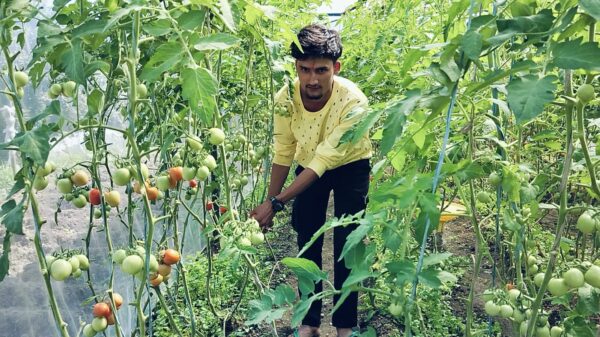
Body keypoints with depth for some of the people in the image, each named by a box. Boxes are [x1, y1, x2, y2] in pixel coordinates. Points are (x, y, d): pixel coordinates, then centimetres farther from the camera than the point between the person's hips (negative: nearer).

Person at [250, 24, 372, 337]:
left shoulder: (353, 101, -34)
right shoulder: (285, 97, -25)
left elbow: (325, 160, -34)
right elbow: (283, 154, -12)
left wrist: (276, 203, -37)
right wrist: (268, 201, -7)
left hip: (349, 166, -3)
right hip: (309, 165, 3)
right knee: (308, 244, 6)